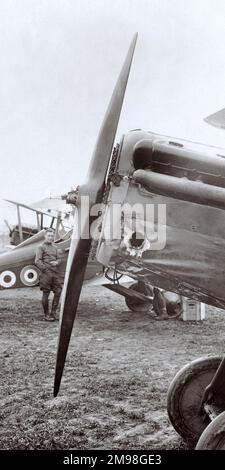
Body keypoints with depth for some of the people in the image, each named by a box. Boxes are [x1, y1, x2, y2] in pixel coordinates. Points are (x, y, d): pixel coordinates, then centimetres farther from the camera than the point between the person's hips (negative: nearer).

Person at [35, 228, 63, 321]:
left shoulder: (55, 248, 19)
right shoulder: (41, 247, 1)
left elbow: (59, 259, 19)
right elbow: (37, 261, -6)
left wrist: (56, 262, -4)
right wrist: (45, 270, -13)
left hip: (55, 273, 6)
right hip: (46, 274, -5)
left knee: (58, 292, -2)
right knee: (46, 294, 0)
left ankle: (53, 313, 8)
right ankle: (46, 315, 7)